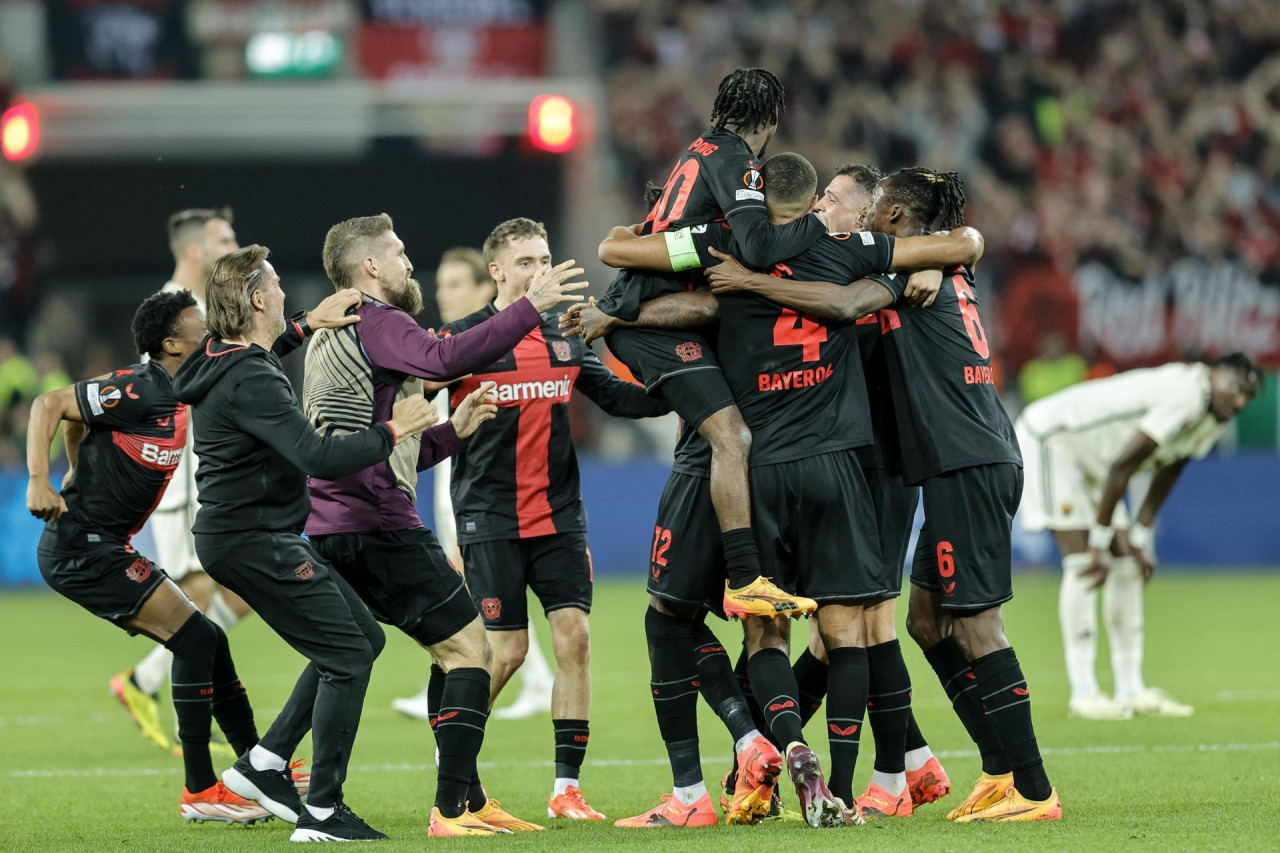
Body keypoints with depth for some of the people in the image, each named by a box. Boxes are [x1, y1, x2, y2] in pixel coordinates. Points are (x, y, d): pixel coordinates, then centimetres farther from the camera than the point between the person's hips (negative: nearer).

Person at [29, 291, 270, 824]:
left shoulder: (173, 398, 11)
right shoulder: (141, 391, -17)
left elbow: (82, 415, 25)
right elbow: (50, 405, -17)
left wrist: (80, 475, 24)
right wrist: (38, 482, -24)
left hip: (103, 547, 10)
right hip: (82, 546, -10)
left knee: (204, 643, 11)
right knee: (195, 637, -14)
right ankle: (200, 792, -10)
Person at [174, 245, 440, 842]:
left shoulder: (224, 358, 8)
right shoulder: (251, 382, -23)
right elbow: (319, 458, -31)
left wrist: (305, 326, 29)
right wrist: (392, 432, -18)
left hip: (262, 537, 11)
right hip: (253, 541, -11)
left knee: (363, 637, 14)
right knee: (348, 657, -9)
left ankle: (264, 763, 16)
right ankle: (322, 812, -4)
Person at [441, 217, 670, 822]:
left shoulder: (565, 337, 10)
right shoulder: (463, 339, -4)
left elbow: (617, 397, 16)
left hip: (559, 516, 4)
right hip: (490, 518, -4)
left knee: (574, 635, -7)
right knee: (507, 650, -7)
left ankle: (566, 788, 0)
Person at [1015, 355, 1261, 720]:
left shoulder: (1215, 416, 0)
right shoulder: (1184, 398, -31)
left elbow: (1166, 476, 8)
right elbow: (1122, 467, -29)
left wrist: (1139, 537, 1)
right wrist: (1100, 542, -22)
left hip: (1091, 461, 10)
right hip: (1051, 442, -10)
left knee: (1127, 563, 4)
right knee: (1081, 562, -16)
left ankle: (1131, 689, 7)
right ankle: (1083, 693, -15)